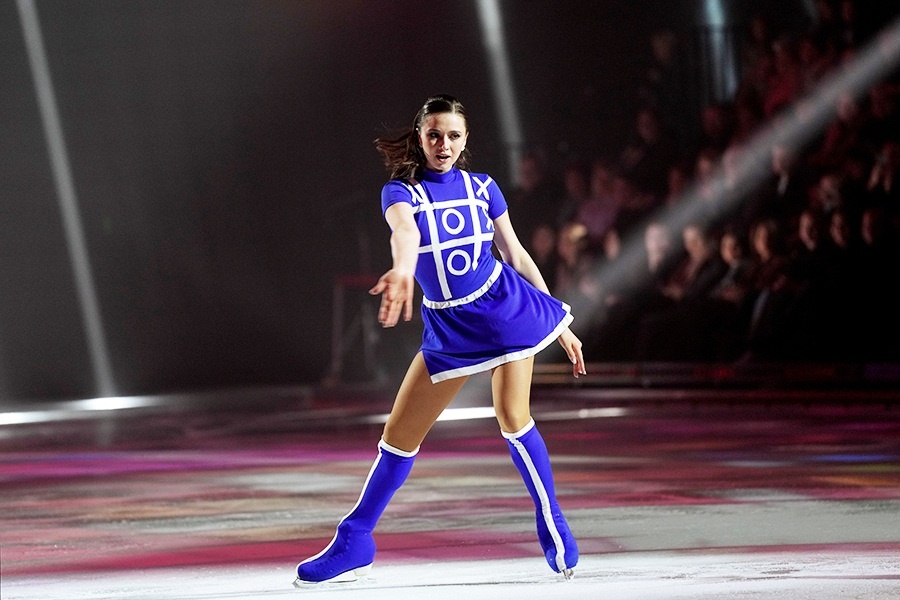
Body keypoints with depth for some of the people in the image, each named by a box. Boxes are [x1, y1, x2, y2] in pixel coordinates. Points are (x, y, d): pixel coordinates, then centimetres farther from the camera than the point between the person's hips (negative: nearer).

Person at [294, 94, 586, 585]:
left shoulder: (483, 187, 4)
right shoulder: (401, 192, -4)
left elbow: (517, 255, 12)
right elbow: (404, 231, -28)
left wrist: (562, 326, 13)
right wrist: (403, 271, -52)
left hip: (504, 305, -1)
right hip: (448, 327, 1)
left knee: (511, 416, -16)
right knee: (399, 433, 2)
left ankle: (554, 529, 1)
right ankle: (354, 544, 12)